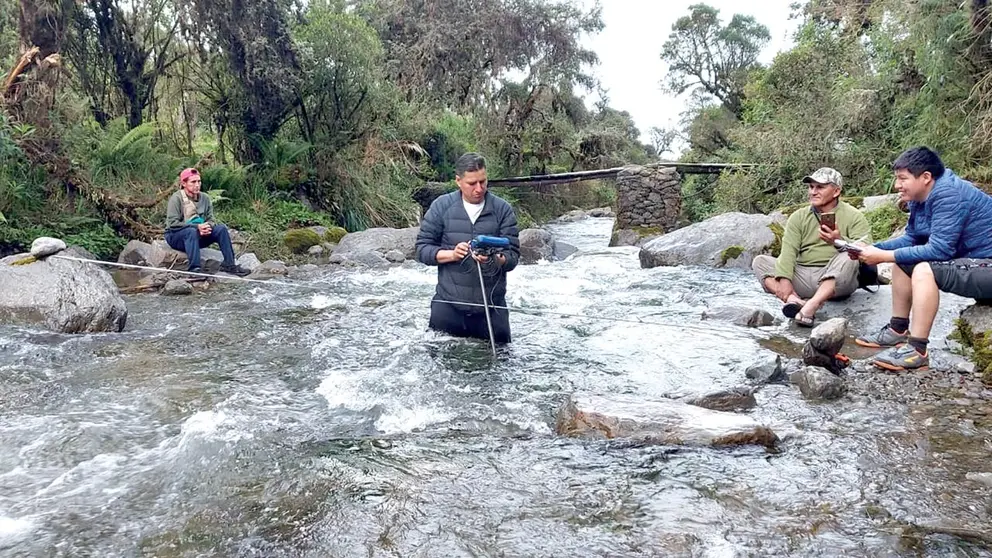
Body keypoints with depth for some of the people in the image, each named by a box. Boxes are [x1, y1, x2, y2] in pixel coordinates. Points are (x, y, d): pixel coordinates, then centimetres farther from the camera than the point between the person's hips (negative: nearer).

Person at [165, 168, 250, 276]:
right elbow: (172, 223, -21)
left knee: (221, 228, -14)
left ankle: (229, 264, -15)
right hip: (175, 236, -5)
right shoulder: (176, 198, -13)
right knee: (191, 232, -37)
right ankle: (194, 269, -46)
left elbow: (210, 219, 2)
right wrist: (197, 226, -27)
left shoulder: (205, 198, 4)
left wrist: (208, 227, -23)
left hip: (199, 235, 5)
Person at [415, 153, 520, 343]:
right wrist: (452, 254, -18)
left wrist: (495, 260, -26)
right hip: (448, 306, 0)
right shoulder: (441, 207, 0)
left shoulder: (502, 210, -1)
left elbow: (513, 256, -4)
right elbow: (422, 249, -1)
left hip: (491, 307, 0)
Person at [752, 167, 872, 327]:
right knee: (760, 261, -10)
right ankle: (793, 299, -34)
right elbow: (788, 251, -3)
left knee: (848, 258, -32)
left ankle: (810, 306, -43)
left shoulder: (853, 216, 5)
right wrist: (784, 280, -19)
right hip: (802, 276, 3)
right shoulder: (798, 217, 12)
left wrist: (840, 240, -26)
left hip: (836, 279, -3)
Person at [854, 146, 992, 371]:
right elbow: (911, 239, 9)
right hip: (967, 260, 11)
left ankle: (917, 350, -27)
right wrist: (873, 248, -6)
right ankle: (898, 330, 15)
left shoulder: (948, 194, -24)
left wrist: (883, 256, -23)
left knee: (924, 269, -29)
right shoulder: (920, 198, 4)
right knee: (902, 262, 12)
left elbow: (939, 249, -28)